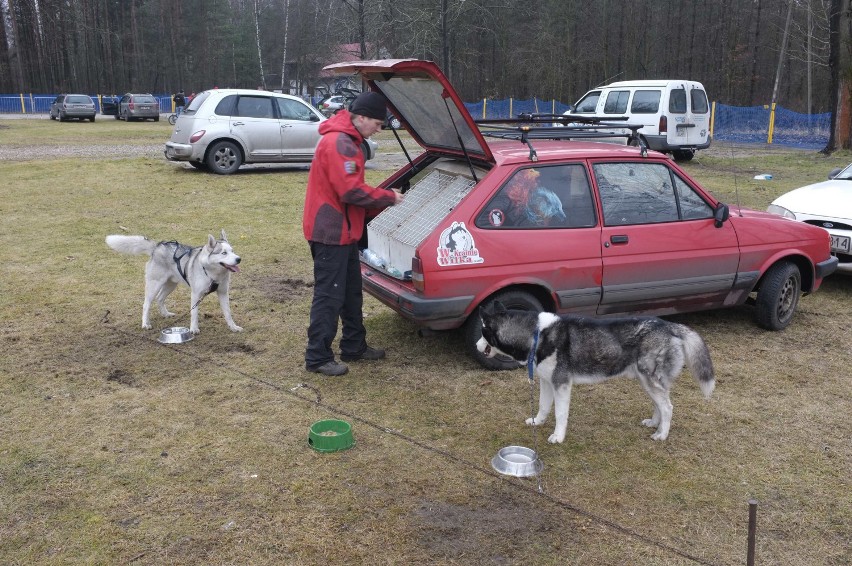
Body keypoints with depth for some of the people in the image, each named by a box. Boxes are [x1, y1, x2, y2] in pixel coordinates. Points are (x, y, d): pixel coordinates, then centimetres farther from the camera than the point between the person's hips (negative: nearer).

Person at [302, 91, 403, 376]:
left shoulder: (347, 141, 15)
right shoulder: (338, 143, -19)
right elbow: (351, 191, -25)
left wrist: (380, 207, 9)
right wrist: (389, 197, -13)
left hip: (343, 232, 11)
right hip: (330, 233, -11)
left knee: (352, 293, 18)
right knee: (329, 296, -4)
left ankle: (354, 347, 29)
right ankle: (317, 357, 5)